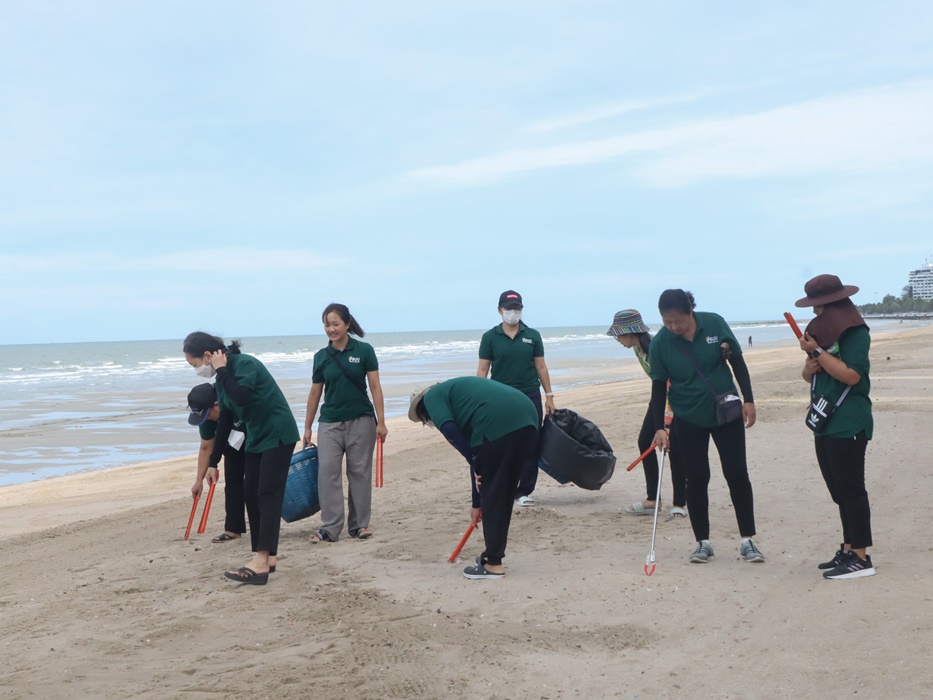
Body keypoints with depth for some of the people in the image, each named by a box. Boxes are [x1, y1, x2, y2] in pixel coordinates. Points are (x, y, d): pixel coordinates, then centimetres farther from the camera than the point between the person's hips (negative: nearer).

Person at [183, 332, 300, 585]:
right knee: (251, 495, 6)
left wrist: (221, 371, -25)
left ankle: (261, 563, -19)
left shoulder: (246, 364, -19)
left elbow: (242, 397, -35)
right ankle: (266, 557, 13)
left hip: (278, 434, -9)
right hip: (256, 436, 9)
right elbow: (226, 416, 15)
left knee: (268, 495, -14)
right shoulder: (222, 378, 7)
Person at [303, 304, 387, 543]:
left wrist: (381, 422, -7)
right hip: (330, 423, 2)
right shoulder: (321, 357, 4)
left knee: (360, 472, 4)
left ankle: (359, 524, 14)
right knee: (327, 472, -6)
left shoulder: (364, 350, -3)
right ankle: (330, 528, -3)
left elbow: (375, 387, -3)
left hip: (361, 420, -2)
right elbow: (315, 393, 11)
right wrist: (307, 427, 13)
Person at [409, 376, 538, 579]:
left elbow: (448, 429, -7)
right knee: (505, 494, 20)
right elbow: (477, 453, 39)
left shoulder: (432, 397, 16)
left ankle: (493, 564, 14)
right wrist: (476, 503, 44)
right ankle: (493, 555, 32)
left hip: (498, 424, -8)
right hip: (527, 419, 8)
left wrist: (476, 465, 2)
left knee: (491, 493, 6)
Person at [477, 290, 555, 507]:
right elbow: (482, 370, 2)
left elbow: (541, 367, 9)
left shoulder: (532, 336, 6)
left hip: (530, 397, 1)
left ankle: (524, 491, 10)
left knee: (530, 447, 2)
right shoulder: (490, 337, 2)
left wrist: (549, 395, 6)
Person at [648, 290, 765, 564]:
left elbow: (738, 362, -2)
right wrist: (659, 427, -12)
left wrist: (748, 400, -5)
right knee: (696, 479, 3)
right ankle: (702, 542, 15)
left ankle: (748, 540, 9)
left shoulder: (714, 324, -12)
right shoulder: (660, 343, -12)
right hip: (688, 420, 0)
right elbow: (658, 386, -6)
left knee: (737, 474, 1)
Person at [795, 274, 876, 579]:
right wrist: (809, 367, -3)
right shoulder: (820, 330, 15)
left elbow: (851, 375, -22)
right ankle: (848, 550, 18)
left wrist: (817, 352, -19)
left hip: (848, 425, -9)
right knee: (839, 491, 12)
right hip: (824, 423, 9)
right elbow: (809, 375, 20)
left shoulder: (855, 332, -11)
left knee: (850, 489, -7)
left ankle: (861, 558, -4)